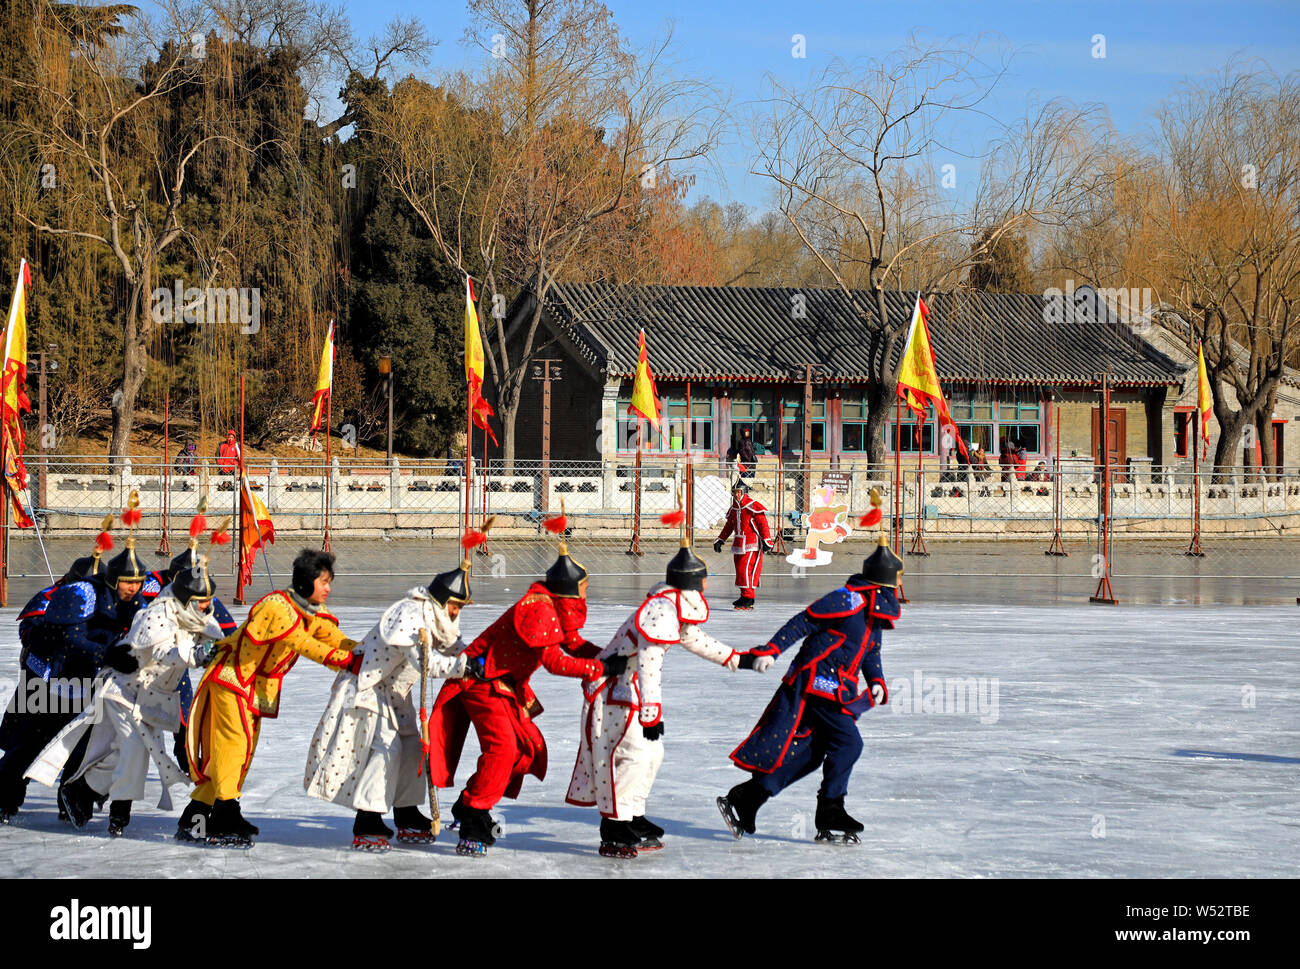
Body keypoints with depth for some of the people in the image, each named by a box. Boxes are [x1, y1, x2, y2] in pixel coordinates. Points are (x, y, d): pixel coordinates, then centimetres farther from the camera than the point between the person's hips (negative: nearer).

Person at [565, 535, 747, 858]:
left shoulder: (676, 609, 10)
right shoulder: (661, 611, -24)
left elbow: (694, 638, 29)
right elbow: (649, 662, -32)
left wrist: (736, 659, 35)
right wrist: (650, 713, -35)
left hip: (630, 688, 11)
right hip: (612, 691, -11)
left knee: (651, 753, 15)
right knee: (633, 754, -14)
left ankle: (633, 820, 25)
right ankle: (613, 834, -11)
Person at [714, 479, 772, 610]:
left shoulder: (753, 507, -10)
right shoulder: (733, 509, 14)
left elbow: (763, 523, -11)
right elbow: (729, 526, 24)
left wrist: (766, 540, -16)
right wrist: (720, 540, 22)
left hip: (752, 544, -8)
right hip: (738, 543, 8)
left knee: (746, 569, -14)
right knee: (740, 569, 9)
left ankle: (749, 600, -14)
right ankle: (744, 596, 18)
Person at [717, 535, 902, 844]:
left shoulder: (876, 610, 17)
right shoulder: (849, 599, -14)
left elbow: (870, 651, 25)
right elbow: (802, 623, -16)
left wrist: (876, 682, 8)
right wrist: (770, 651, -23)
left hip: (835, 690, 10)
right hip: (816, 683, -10)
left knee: (807, 754, 6)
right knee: (848, 743, -12)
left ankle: (741, 802, 11)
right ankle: (829, 821, -7)